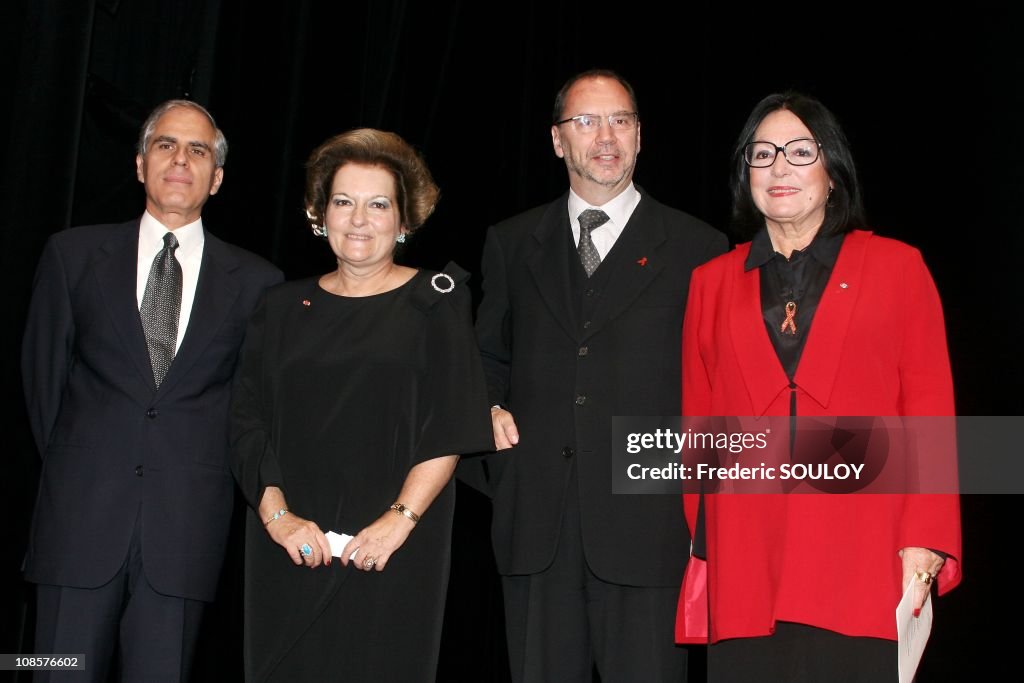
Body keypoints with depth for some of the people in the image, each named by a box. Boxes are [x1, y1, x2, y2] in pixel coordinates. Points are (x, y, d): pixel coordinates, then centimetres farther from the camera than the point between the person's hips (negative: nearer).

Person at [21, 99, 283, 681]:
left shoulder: (256, 280, 6)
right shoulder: (74, 254, 7)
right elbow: (43, 370, 12)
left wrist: (214, 471, 8)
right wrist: (71, 464, 12)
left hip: (188, 520, 0)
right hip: (83, 514, 0)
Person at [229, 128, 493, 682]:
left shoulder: (435, 303, 2)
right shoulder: (284, 308, 10)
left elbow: (451, 429, -6)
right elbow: (247, 423, 4)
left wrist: (400, 518, -15)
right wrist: (276, 513, -8)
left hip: (394, 556, -2)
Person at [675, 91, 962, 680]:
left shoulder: (897, 267, 9)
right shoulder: (712, 284, 14)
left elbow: (930, 411, 4)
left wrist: (924, 543, -5)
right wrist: (697, 550, 8)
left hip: (862, 562, -1)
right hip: (745, 564, 2)